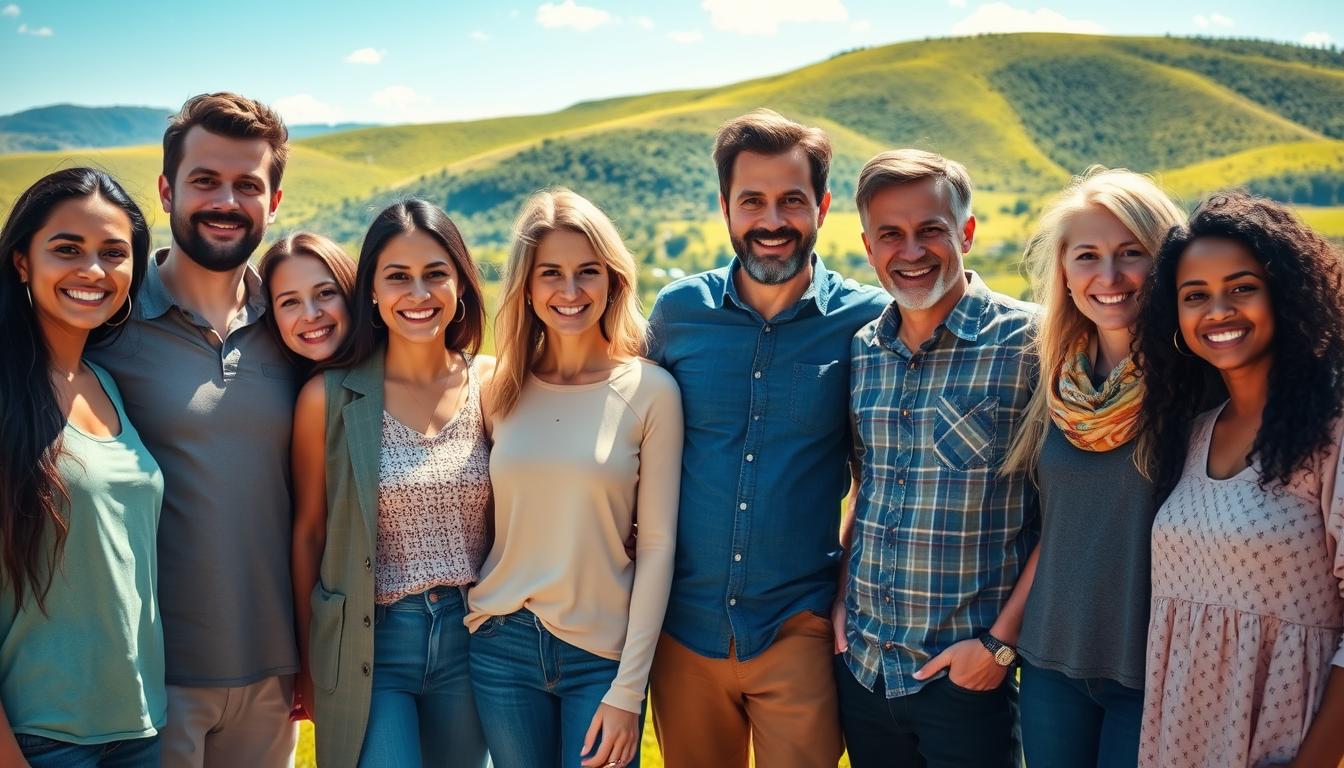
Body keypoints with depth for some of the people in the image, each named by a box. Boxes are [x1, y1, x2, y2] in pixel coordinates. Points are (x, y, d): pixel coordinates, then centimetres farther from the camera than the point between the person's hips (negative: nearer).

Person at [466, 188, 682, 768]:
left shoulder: (650, 391, -7)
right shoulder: (502, 389, 2)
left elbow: (657, 543, -7)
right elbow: (483, 519, 9)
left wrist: (628, 691, -9)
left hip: (603, 654, -2)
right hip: (502, 646, 3)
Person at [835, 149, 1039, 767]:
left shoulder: (1028, 342, -12)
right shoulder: (863, 352, 5)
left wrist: (1001, 640, -13)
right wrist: (840, 596, 4)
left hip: (968, 673, -5)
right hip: (862, 664, 5)